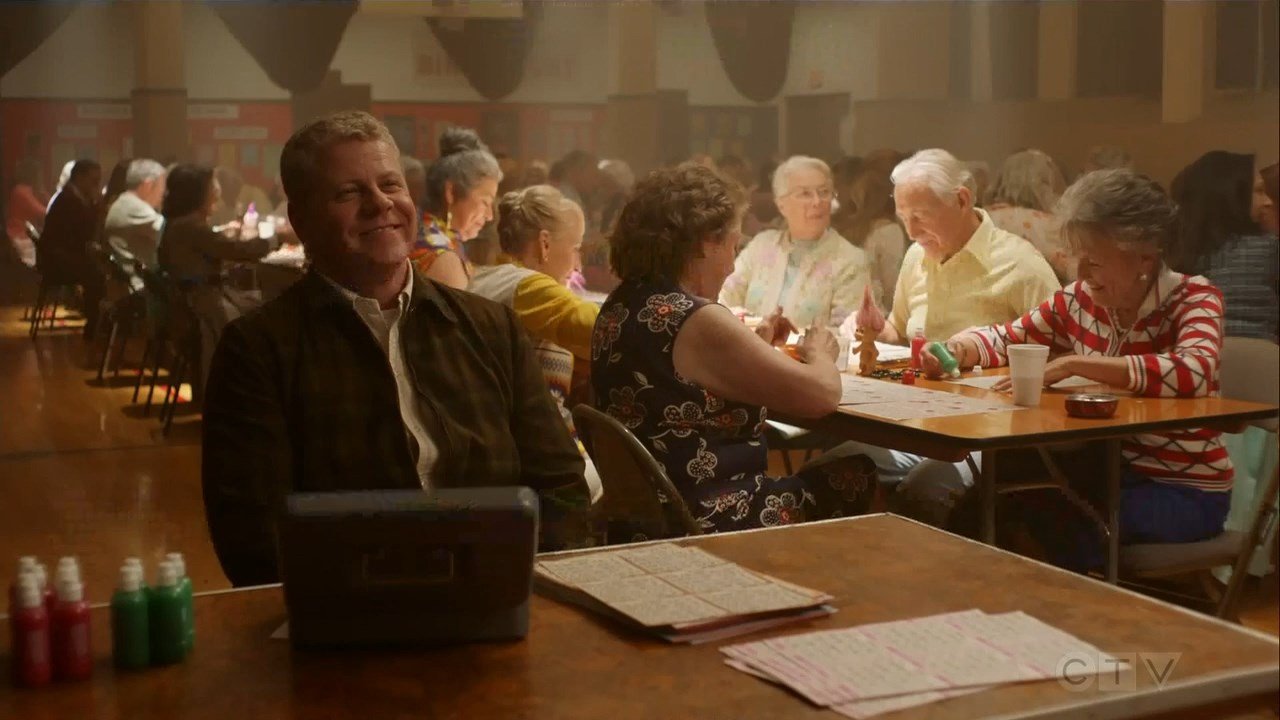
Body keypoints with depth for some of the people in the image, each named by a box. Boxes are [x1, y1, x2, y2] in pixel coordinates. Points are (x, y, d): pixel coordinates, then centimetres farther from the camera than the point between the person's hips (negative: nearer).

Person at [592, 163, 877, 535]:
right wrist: (819, 351, 4)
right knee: (857, 476, 10)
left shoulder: (621, 306, 4)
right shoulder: (698, 323, -22)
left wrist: (756, 343, 13)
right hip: (710, 524, -9)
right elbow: (821, 394, -17)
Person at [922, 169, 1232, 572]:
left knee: (1050, 523, -27)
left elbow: (1193, 372, -33)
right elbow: (1006, 338, 14)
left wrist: (1071, 364, -37)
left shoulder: (1193, 299, -12)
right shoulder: (1079, 301, 1)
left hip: (1185, 492, -4)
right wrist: (956, 350, -10)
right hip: (1112, 473, 5)